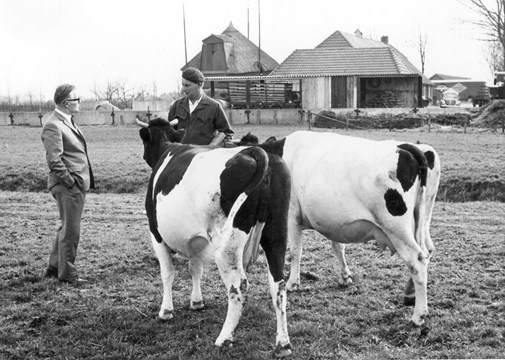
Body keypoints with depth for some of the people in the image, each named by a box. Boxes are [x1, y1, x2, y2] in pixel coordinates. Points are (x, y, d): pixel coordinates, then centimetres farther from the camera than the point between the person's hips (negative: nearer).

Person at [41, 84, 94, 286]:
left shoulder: (68, 121, 14)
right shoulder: (53, 126, -16)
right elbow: (54, 160, -21)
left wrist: (83, 181, 15)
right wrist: (70, 181, -18)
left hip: (78, 184, 10)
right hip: (68, 186, -10)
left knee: (67, 228, 19)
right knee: (71, 231, -2)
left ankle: (55, 267, 31)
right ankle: (67, 274, 10)